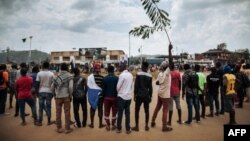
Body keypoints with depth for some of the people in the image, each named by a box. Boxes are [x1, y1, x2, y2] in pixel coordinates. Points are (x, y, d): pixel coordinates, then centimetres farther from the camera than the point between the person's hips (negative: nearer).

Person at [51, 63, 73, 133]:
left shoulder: (57, 76, 6)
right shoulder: (70, 76, -6)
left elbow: (52, 87, 3)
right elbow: (70, 87, -14)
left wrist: (55, 94, 16)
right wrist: (70, 95, -2)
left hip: (58, 96, 3)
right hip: (66, 96, -3)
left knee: (58, 112, 11)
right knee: (67, 112, 5)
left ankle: (59, 128, 21)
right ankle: (67, 128, 12)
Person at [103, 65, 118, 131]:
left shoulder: (104, 78, -5)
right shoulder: (116, 78, -9)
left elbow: (103, 89, -3)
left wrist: (103, 96, 7)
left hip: (107, 97, 1)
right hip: (115, 97, -1)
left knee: (106, 112, 12)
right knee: (114, 112, 12)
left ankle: (108, 125, 17)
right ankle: (113, 125, 19)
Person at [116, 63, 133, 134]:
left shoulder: (122, 75, -15)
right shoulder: (130, 75, 5)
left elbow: (118, 87, -11)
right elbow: (131, 85, 9)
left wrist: (118, 91, 9)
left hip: (122, 96, -5)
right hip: (129, 96, 5)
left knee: (120, 113, 7)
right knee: (127, 113, 11)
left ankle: (119, 128, 18)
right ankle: (128, 129, 17)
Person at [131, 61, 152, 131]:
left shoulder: (138, 74, -7)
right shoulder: (150, 76, 0)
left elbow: (136, 85, -8)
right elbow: (150, 87, 3)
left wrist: (135, 94, 0)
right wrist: (150, 96, 12)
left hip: (139, 95, -2)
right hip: (146, 95, 3)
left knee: (137, 110, 7)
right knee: (147, 111, 12)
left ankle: (137, 126, 10)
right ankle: (146, 126, 18)